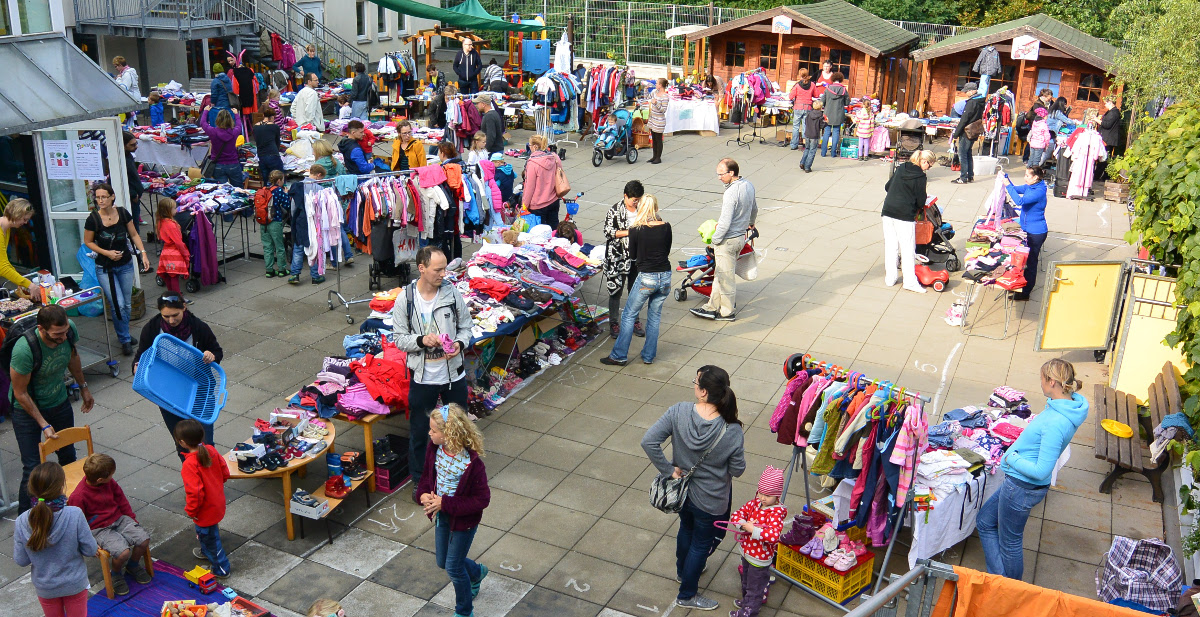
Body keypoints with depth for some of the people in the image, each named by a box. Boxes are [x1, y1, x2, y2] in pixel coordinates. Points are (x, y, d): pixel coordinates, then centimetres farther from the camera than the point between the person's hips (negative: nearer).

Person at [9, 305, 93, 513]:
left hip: (59, 402, 5)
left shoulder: (69, 330, -21)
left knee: (68, 456, 18)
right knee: (33, 468, -5)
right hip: (27, 409, -5)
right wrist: (43, 425, -21)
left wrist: (83, 387, 14)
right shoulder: (25, 349, -36)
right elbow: (20, 393, -23)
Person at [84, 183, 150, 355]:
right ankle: (125, 340, 6)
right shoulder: (93, 219, -13)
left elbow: (134, 234, 6)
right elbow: (88, 242, -1)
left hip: (126, 265, 3)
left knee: (127, 304, 11)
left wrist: (143, 253, -5)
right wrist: (107, 253, -14)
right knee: (118, 305, -10)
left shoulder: (123, 213, -6)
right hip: (105, 268, -3)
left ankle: (123, 333, 32)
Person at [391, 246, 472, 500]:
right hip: (422, 377, -2)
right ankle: (420, 480, 32)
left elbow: (466, 327, 4)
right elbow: (399, 338, -5)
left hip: (454, 374, 2)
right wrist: (422, 340, -24)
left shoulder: (452, 293, -6)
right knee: (419, 431, 12)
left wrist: (460, 344, -16)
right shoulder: (405, 299, -10)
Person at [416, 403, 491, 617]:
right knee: (442, 562, 22)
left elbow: (482, 499, -25)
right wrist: (424, 494, -14)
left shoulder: (471, 463, -31)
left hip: (463, 520, -7)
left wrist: (445, 503, -28)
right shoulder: (435, 450, -12)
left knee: (453, 567, 7)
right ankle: (477, 572, 53)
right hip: (441, 515, 7)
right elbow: (427, 475, 7)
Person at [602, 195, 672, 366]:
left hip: (646, 278, -4)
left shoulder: (636, 229, -9)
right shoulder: (666, 227, -1)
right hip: (665, 277, 4)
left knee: (629, 315, 8)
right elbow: (667, 251, 11)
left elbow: (633, 255, 2)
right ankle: (649, 356, 21)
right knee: (654, 316, 16)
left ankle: (619, 356, 10)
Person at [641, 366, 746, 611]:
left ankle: (682, 571, 59)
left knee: (686, 529, 32)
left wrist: (668, 469, -14)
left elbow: (648, 442, -26)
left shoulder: (678, 412, -25)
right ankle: (687, 595, 41)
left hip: (682, 489, 3)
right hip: (711, 500, -3)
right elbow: (737, 470, -17)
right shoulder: (732, 431, -29)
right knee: (702, 543, 21)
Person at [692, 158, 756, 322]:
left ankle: (727, 312, 20)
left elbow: (725, 223, -26)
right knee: (720, 274, 19)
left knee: (725, 276, 6)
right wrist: (750, 223, 38)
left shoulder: (731, 194, -27)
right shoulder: (748, 185, 1)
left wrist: (715, 240, -11)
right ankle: (713, 306, 28)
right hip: (741, 235, 9)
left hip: (728, 240, -9)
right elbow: (754, 208, 19)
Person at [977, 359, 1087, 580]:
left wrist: (1011, 458, -15)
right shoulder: (1065, 405, 0)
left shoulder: (1056, 423, -30)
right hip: (1018, 483, 10)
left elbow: (1041, 471, -28)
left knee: (1010, 542, 10)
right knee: (984, 522, 22)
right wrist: (1015, 452, 7)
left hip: (1022, 488, -10)